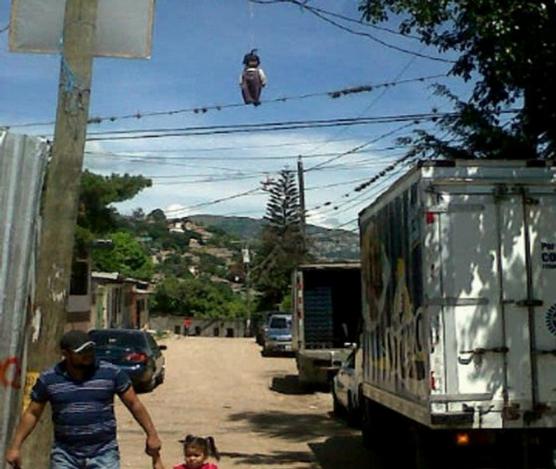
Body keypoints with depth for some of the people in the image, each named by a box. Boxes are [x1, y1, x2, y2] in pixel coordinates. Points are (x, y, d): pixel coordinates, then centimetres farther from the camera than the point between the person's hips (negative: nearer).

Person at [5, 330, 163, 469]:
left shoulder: (111, 373, -5)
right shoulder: (48, 379, -1)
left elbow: (134, 404, 1)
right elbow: (32, 413, 8)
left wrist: (152, 434, -1)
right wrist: (15, 446, 4)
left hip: (104, 454, -1)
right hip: (65, 455, 2)